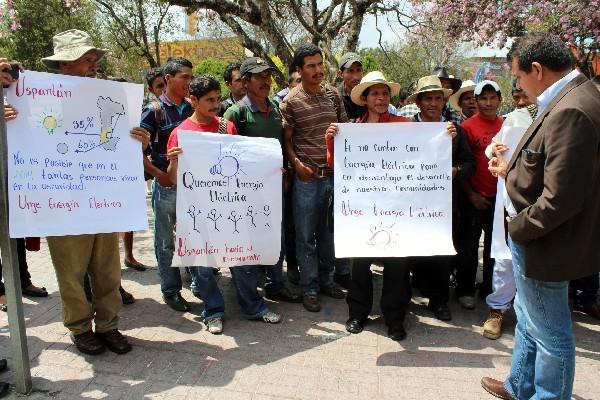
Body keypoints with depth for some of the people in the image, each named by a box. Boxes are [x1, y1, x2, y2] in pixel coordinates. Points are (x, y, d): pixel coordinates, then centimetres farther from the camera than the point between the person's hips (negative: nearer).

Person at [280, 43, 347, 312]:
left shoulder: (333, 94, 8)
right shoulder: (291, 101, -5)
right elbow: (286, 139, -2)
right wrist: (297, 164, -16)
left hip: (334, 174, 4)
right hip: (307, 177, -4)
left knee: (329, 232, 15)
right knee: (306, 236, 4)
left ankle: (324, 278, 32)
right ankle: (309, 288, 17)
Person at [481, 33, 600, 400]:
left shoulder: (571, 112, -27)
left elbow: (560, 199, -29)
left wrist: (518, 227, -15)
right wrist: (513, 171, 5)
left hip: (544, 243, -11)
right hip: (532, 236, 11)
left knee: (550, 334, 10)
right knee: (529, 318, 25)